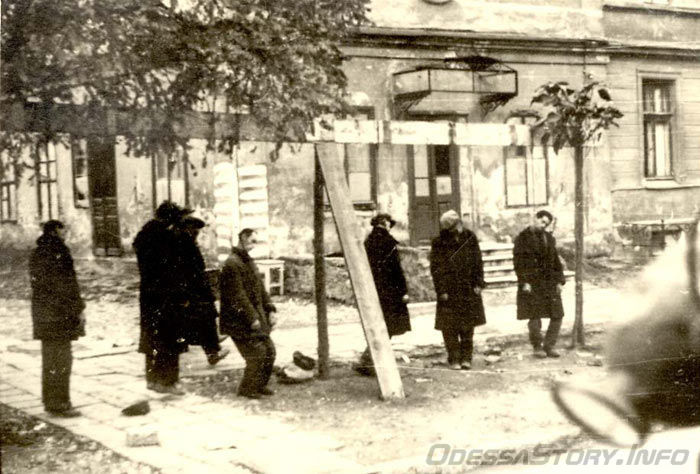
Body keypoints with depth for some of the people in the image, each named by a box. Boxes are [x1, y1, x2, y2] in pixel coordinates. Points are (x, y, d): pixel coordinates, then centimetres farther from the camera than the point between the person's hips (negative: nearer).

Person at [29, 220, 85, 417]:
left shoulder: (37, 253, 13)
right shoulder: (56, 252, -14)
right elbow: (66, 284, -16)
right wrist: (79, 309, -9)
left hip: (42, 314, 9)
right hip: (59, 315, -9)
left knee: (50, 359, 16)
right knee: (61, 359, -4)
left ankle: (50, 401, 23)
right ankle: (59, 404, -2)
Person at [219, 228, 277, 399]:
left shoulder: (249, 261, 15)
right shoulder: (232, 264, -17)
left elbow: (260, 288, 19)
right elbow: (238, 296, -22)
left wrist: (269, 310, 8)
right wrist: (252, 318, -22)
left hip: (257, 316, 10)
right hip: (239, 321, -10)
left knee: (269, 351, 10)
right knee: (257, 353, -10)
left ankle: (260, 385, 24)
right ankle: (246, 389, 6)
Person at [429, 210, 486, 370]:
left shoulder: (470, 238, 2)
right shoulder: (439, 243, -6)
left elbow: (478, 262, 7)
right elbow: (436, 269, -5)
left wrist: (478, 283, 0)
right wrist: (441, 290, -9)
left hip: (469, 291, 2)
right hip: (449, 292, -2)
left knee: (468, 327, 7)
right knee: (450, 327, -1)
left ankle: (466, 358, 16)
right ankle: (454, 359, 10)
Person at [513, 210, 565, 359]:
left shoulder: (549, 238, 14)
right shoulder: (522, 238, -3)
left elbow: (556, 260, 16)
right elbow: (518, 262, -8)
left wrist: (559, 281, 7)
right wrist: (524, 282, -15)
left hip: (549, 283, 5)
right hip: (531, 284, -5)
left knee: (557, 316, 2)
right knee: (535, 317, -4)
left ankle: (549, 346, 13)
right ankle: (537, 347, 12)